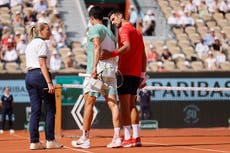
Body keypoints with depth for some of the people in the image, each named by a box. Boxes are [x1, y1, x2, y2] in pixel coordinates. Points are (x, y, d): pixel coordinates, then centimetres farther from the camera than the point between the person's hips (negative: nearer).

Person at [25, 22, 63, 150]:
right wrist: (49, 83, -19)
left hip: (29, 76, 9)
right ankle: (50, 140, -4)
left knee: (35, 110, 5)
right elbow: (42, 64, -15)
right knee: (50, 110, -2)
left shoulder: (30, 44, 20)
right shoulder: (41, 43, -7)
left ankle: (34, 142, 1)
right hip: (40, 75, -9)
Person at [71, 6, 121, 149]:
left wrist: (94, 67, -26)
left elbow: (97, 46, -19)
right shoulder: (110, 32, 20)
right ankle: (117, 137, -8)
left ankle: (85, 138, 3)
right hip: (111, 70, 7)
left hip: (97, 70, -7)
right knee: (113, 104, 0)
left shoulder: (95, 29, -2)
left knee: (89, 103, 0)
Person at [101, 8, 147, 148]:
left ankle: (127, 138, -12)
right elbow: (144, 56, 20)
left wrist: (112, 54, -39)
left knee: (124, 104, -8)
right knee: (132, 104, 13)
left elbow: (127, 46, -25)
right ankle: (136, 137, 10)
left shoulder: (124, 29, -6)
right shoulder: (137, 31, 20)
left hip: (126, 72, -8)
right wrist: (142, 75, 21)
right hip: (136, 73, 8)